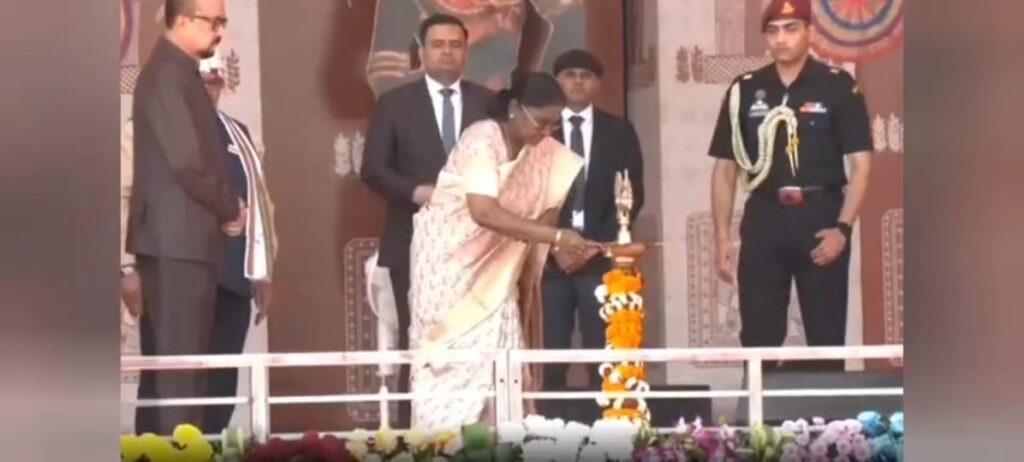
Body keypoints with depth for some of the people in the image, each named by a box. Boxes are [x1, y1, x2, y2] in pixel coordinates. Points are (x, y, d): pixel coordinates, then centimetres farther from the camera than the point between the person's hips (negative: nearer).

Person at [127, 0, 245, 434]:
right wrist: (230, 209, -8)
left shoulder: (177, 73, 18)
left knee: (166, 363, 11)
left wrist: (225, 208, 9)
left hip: (176, 237, 10)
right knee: (179, 363, -9)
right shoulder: (169, 74, -14)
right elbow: (186, 160, -21)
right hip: (179, 239, -10)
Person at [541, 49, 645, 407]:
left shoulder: (619, 131, 10)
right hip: (549, 253, 0)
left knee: (603, 351, -4)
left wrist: (601, 242, -6)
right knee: (552, 351, -3)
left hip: (602, 253, 0)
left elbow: (634, 194, 5)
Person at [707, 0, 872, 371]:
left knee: (827, 337, 4)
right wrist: (722, 236, 4)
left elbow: (860, 162, -3)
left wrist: (843, 227, -13)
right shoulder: (744, 90, 7)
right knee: (757, 338, 4)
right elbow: (725, 167, 11)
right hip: (764, 220, 2)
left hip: (820, 218, -2)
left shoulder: (838, 86, 0)